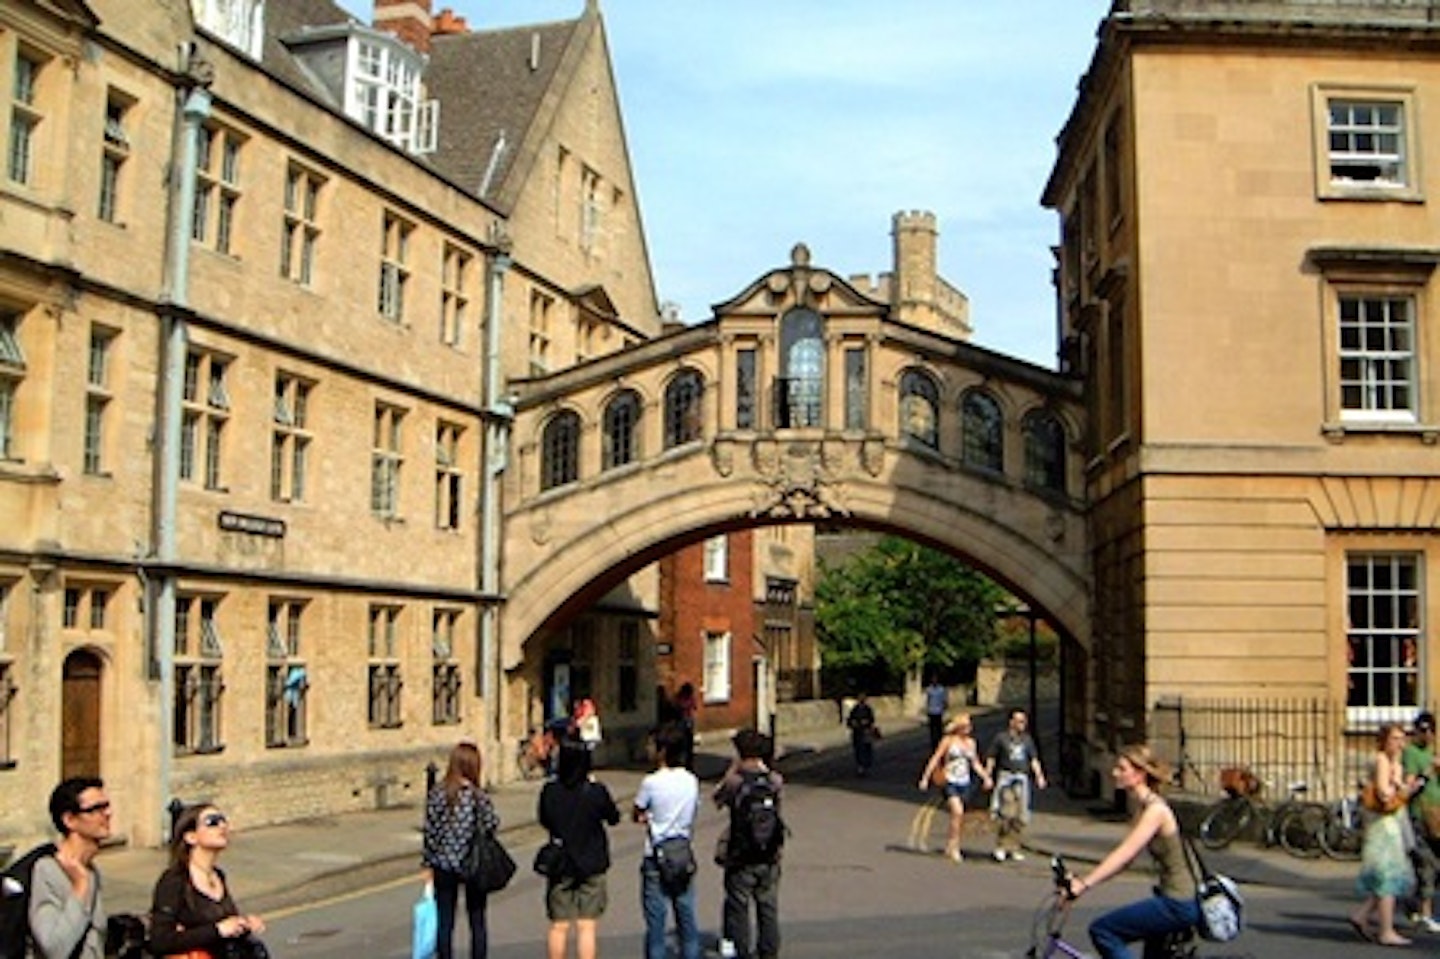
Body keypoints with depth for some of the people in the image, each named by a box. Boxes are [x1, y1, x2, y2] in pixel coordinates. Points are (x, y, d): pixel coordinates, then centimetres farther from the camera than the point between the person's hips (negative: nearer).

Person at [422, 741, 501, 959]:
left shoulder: (436, 793, -5)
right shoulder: (478, 796, -13)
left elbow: (430, 831, -2)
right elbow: (491, 827, -10)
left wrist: (428, 865, 6)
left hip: (443, 866, 2)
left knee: (444, 922, 10)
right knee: (477, 921, 11)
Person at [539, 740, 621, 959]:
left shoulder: (549, 792, -9)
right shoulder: (597, 792, -13)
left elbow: (544, 821, 6)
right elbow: (614, 818, 3)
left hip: (559, 867, 2)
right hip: (592, 867, -2)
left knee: (558, 927, 10)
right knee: (586, 928, 2)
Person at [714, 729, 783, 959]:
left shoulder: (734, 782, -16)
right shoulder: (775, 781, -8)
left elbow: (717, 798, 3)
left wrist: (732, 768, 1)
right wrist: (763, 768, 12)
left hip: (741, 860, -3)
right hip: (770, 859, 3)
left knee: (738, 908, 10)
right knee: (768, 909, 15)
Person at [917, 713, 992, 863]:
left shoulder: (971, 742, 11)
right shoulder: (948, 740, -3)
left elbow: (975, 764, 17)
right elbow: (935, 759, -2)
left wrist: (986, 777, 3)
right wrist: (925, 778, -7)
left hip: (965, 784, 5)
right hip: (950, 782, -5)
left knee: (960, 817, 7)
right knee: (957, 812, -21)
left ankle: (949, 847, 21)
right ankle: (953, 848, -16)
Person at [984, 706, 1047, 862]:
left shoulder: (1027, 739, 14)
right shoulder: (1001, 737, 2)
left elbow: (1034, 760, 15)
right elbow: (991, 759, 4)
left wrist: (1039, 776, 1)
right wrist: (987, 777, -3)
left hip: (1022, 779, 4)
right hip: (1006, 777, -4)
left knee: (1021, 816, 2)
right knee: (1007, 814, -14)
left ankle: (1015, 849, 11)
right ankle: (1001, 847, -3)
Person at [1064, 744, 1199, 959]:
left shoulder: (1155, 810, -19)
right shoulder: (1139, 806, 10)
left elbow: (1124, 855, -28)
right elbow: (1123, 856, 10)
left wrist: (1084, 884, -34)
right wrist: (1082, 879, 1)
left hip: (1179, 904, -10)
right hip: (1177, 900, 10)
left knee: (1102, 930, -12)